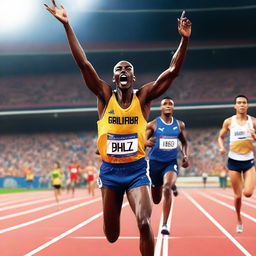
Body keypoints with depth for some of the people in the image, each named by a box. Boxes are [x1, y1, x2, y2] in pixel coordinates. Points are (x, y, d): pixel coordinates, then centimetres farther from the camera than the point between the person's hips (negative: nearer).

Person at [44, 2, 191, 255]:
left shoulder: (143, 97, -1)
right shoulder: (105, 96, -1)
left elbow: (173, 71, -8)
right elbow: (83, 64, -8)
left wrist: (184, 39, -19)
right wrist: (67, 26, -15)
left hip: (136, 169, -1)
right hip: (109, 169, 1)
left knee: (144, 222, -23)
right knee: (111, 236, 11)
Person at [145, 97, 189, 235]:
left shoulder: (180, 125, 5)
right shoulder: (153, 124, -4)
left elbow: (184, 142, 20)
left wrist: (185, 156, 5)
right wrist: (148, 143, -27)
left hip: (171, 163, 0)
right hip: (155, 163, 0)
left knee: (167, 188, -30)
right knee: (156, 200, 11)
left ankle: (164, 224, -19)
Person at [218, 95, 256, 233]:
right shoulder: (229, 122, 1)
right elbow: (220, 137, 12)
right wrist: (221, 147, -7)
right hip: (234, 161, 0)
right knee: (237, 195, 1)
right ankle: (239, 221, 23)